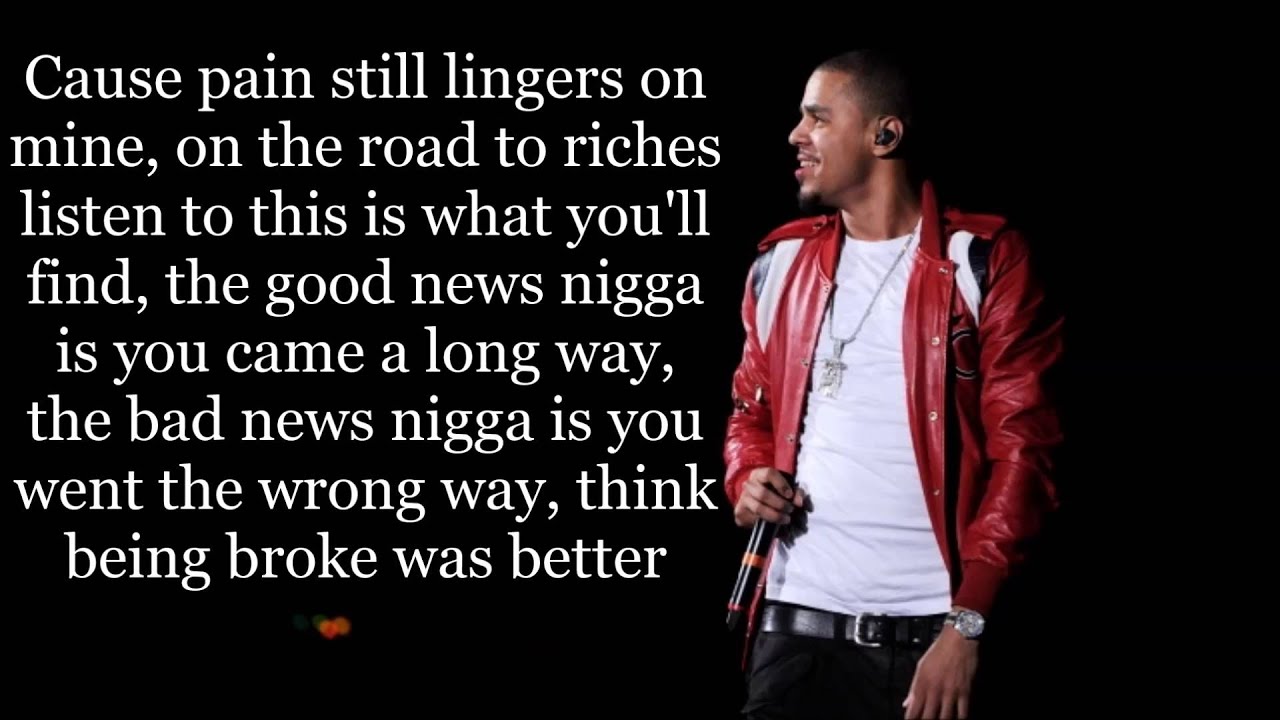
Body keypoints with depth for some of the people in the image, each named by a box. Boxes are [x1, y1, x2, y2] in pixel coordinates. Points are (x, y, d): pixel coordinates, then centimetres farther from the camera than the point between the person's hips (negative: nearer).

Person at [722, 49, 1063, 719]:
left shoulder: (984, 261, -2)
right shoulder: (782, 262, 13)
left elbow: (1022, 444, -6)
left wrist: (966, 623, -14)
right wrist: (746, 479, 0)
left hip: (933, 632, -4)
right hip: (796, 626, 4)